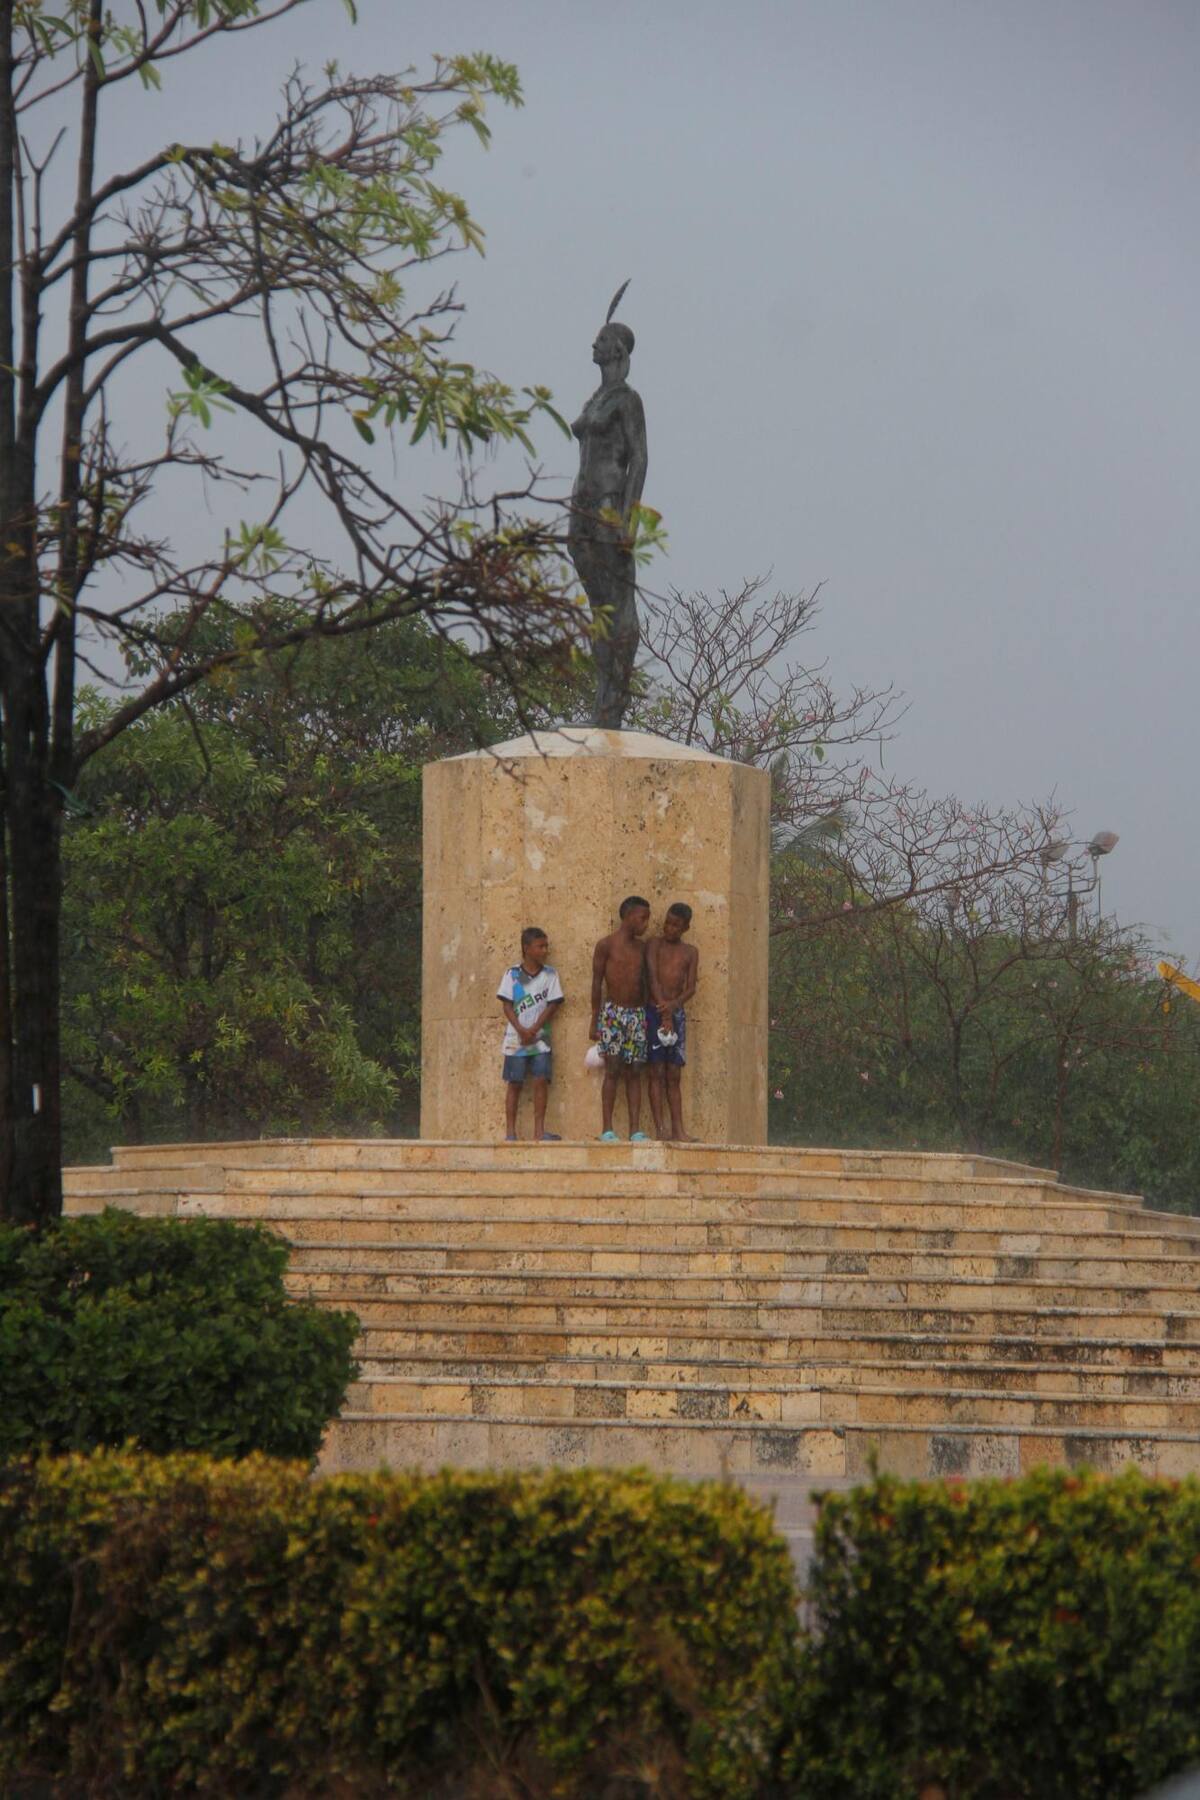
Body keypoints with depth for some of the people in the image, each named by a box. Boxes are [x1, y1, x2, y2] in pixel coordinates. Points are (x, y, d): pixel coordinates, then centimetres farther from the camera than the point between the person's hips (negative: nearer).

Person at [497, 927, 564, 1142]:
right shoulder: (512, 974, 0)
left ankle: (539, 1131, -7)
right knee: (514, 1083, 0)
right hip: (515, 1037, -1)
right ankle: (510, 1131, 2)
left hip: (539, 1037, 1)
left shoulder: (550, 974, 4)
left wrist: (534, 1029, -10)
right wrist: (521, 1030, -14)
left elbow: (553, 1005, 0)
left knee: (541, 1080, -9)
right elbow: (507, 1005, -2)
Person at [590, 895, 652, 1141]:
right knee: (613, 1070, -8)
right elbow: (596, 984, -2)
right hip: (613, 1012, -5)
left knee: (634, 1072, 1)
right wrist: (594, 1022, -4)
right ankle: (607, 1130, -6)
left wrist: (646, 1017, 12)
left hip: (637, 1014, 5)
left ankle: (635, 1130, -1)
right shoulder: (606, 945, -3)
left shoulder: (641, 947, 13)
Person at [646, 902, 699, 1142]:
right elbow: (652, 978, -8)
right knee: (657, 1072, -7)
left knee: (674, 1076, 2)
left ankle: (678, 1130, -1)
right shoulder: (655, 944, 1)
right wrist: (664, 1012, -18)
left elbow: (691, 987, 3)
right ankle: (660, 1128, -11)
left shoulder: (690, 952, 11)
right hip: (655, 1011, -3)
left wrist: (674, 1004, -18)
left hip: (677, 1012, 3)